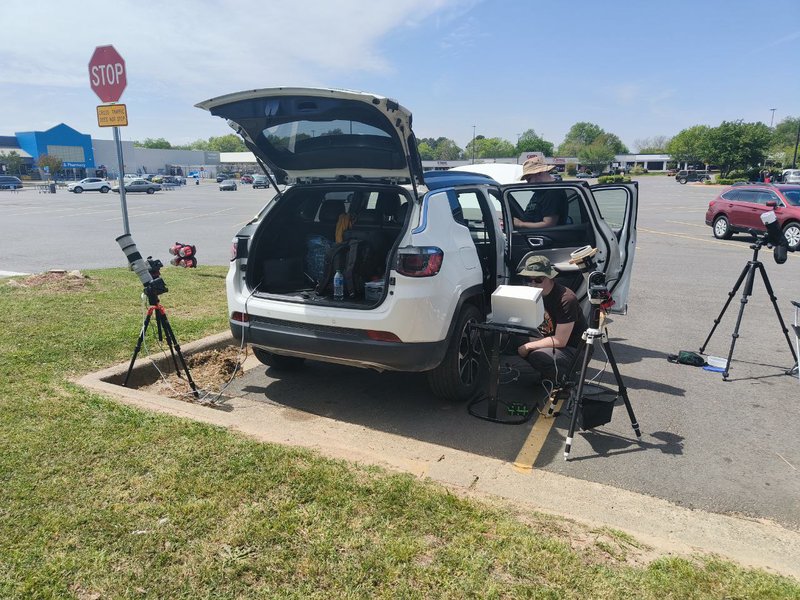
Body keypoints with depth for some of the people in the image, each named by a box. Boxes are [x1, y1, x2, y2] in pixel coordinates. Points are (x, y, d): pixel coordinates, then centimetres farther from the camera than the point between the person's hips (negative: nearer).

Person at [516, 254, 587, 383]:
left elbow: (560, 341, -25)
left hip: (573, 349, -8)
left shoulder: (566, 299, -25)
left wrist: (528, 346, -23)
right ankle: (548, 374, 8)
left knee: (537, 356, -33)